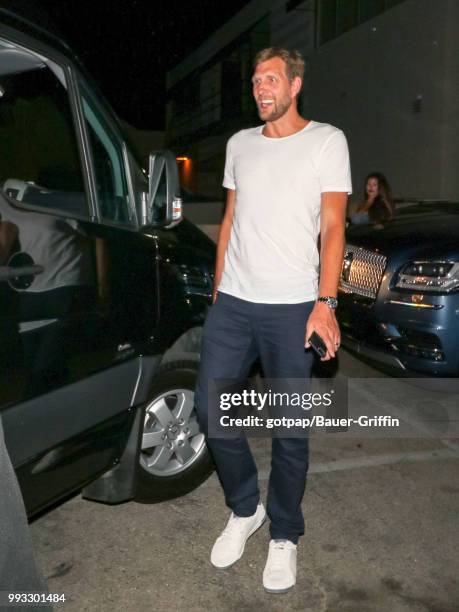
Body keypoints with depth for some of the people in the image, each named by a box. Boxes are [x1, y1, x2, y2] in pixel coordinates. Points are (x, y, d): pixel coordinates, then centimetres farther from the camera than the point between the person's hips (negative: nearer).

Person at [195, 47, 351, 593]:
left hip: (292, 307, -4)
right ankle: (245, 510, 26)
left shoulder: (327, 141, 2)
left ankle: (284, 536, 23)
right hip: (232, 302, 5)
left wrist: (325, 303, -14)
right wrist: (218, 291, 13)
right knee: (210, 407, 3)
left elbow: (332, 227, -5)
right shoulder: (239, 144, 15)